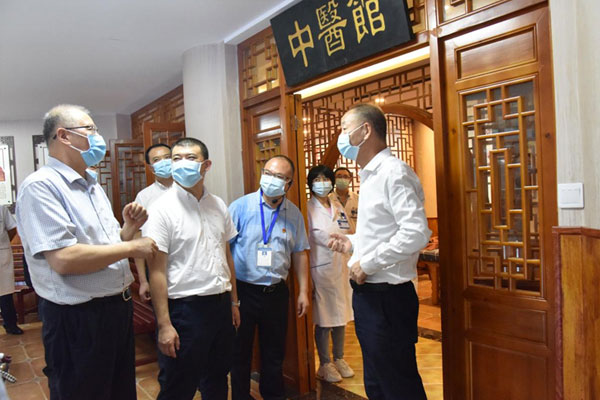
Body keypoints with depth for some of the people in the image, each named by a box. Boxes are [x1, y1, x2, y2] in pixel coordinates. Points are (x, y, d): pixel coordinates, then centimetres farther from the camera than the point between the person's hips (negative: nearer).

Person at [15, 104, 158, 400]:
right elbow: (63, 259, -28)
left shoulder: (93, 186, 12)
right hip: (77, 319, -9)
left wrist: (128, 228, -2)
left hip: (118, 307, 9)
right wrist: (131, 248, -19)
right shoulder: (40, 186, -17)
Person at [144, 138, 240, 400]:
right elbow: (157, 271, -14)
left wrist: (234, 302, 15)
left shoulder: (218, 206, 6)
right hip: (185, 308, -5)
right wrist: (164, 324, -16)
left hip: (220, 305, 6)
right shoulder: (162, 209, -11)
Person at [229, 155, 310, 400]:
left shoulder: (294, 214, 3)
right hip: (243, 290, -3)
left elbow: (299, 253, 9)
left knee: (275, 352, 17)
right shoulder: (240, 207, -8)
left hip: (277, 291, 3)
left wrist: (303, 291, 7)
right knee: (240, 352, 11)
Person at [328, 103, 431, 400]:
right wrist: (353, 244, 8)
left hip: (387, 297, -10)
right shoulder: (369, 176, 15)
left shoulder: (394, 172, -16)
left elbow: (416, 233, -27)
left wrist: (367, 264, -20)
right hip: (367, 295, 10)